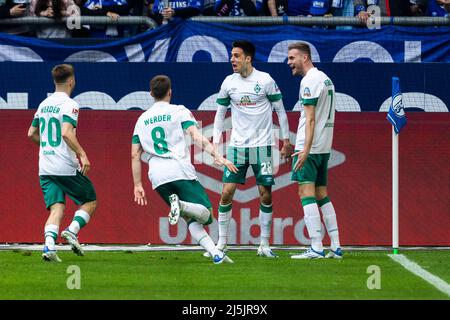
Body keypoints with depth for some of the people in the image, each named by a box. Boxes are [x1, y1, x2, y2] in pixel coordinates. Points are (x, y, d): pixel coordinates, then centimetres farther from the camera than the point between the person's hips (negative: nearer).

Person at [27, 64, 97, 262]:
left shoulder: (44, 105, 13)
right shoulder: (69, 105, -9)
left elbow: (31, 133, 22)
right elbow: (66, 133, -23)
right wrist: (82, 154, -22)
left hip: (45, 169, 6)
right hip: (67, 167, -6)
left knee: (56, 209, 0)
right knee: (90, 202, 11)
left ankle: (49, 245, -22)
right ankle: (72, 230, -12)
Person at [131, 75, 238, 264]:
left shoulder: (142, 120, 20)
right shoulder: (179, 111, 7)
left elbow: (135, 155, 17)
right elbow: (197, 137, -8)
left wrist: (137, 185, 20)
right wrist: (216, 156, -13)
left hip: (157, 177, 4)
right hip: (180, 170, -4)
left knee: (192, 219, 9)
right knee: (205, 213, -5)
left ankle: (215, 254, -10)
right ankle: (182, 205, -36)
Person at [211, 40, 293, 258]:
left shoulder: (265, 80, -5)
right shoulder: (229, 82, 3)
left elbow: (280, 110, 3)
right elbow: (220, 113, 13)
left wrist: (286, 141, 1)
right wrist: (215, 142, 6)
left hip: (262, 146, -2)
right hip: (237, 146, 2)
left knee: (266, 195, -2)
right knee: (227, 193, -5)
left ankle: (264, 244, 8)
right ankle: (221, 242, 4)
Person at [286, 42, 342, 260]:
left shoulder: (309, 81, -11)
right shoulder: (325, 78, 18)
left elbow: (310, 118, -19)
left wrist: (305, 149, -24)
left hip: (309, 147, -10)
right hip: (324, 147, 10)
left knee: (306, 193, -10)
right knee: (321, 195, 12)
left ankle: (316, 248, -16)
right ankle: (336, 247, 8)